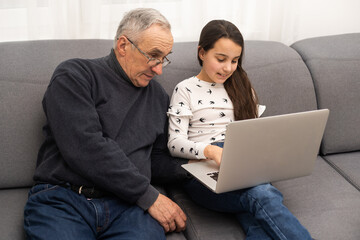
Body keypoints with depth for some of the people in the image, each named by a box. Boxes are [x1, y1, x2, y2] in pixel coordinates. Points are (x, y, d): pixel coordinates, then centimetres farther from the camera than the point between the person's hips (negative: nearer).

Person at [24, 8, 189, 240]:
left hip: (129, 205, 4)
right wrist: (149, 196, -12)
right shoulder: (74, 75, 0)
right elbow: (85, 147, -13)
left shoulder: (158, 96, 20)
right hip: (62, 200, -3)